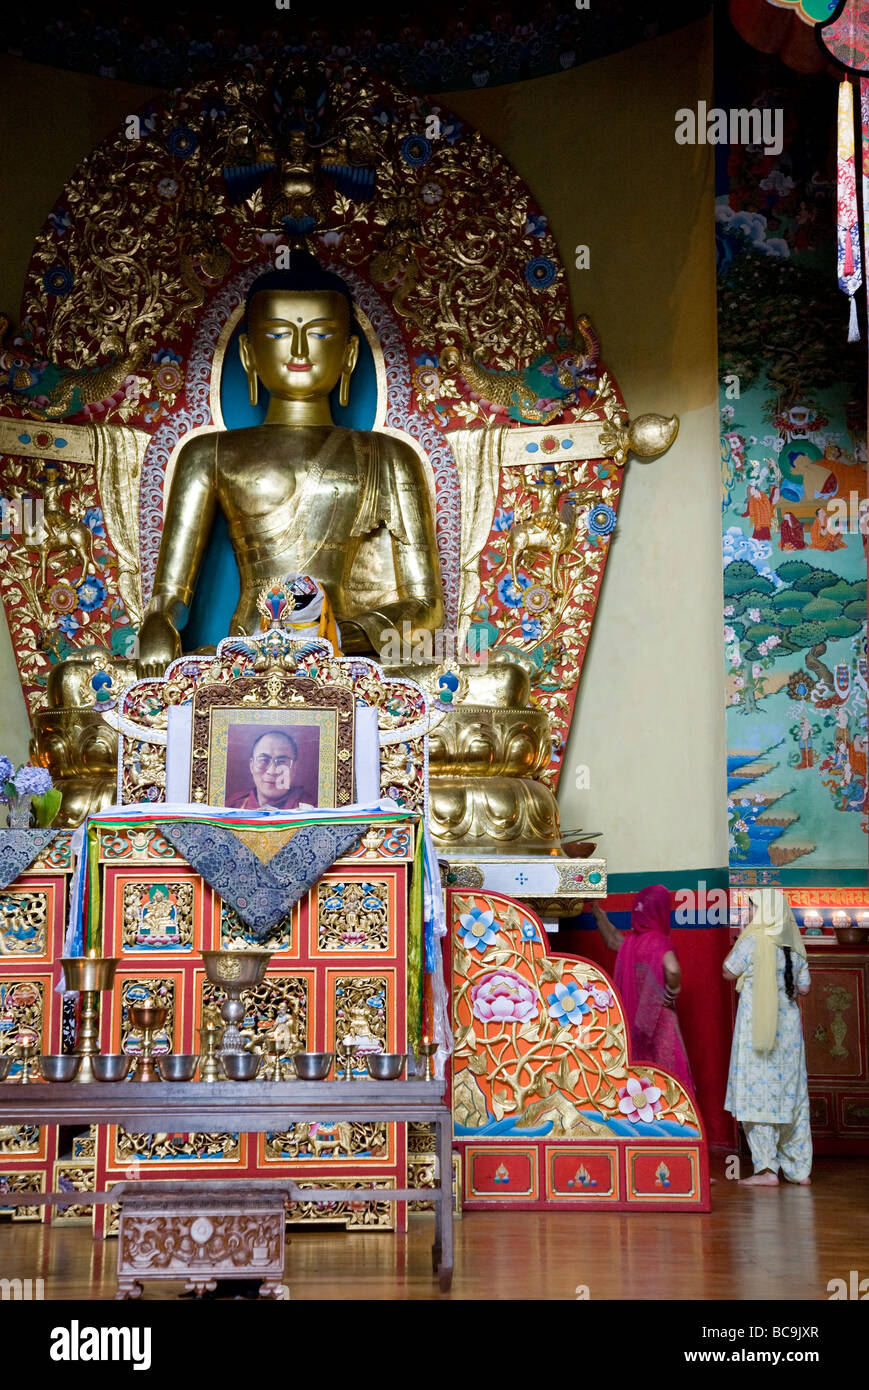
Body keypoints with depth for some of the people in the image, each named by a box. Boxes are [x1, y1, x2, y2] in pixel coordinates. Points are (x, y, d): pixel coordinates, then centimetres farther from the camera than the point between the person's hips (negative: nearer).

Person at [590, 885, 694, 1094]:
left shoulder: (630, 941, 2)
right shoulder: (660, 943, -16)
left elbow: (612, 939, 24)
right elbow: (672, 970, -34)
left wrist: (596, 910, 33)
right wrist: (671, 993, -16)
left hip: (632, 1020, 6)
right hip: (657, 1020, -6)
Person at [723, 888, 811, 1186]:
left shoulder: (753, 941, -11)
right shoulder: (794, 945, 6)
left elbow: (728, 972, 1)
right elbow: (803, 988, 12)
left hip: (757, 1025, -6)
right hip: (789, 1025, 6)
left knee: (758, 1093, -3)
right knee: (791, 1094, 10)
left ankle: (767, 1168, -7)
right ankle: (800, 1169, 14)